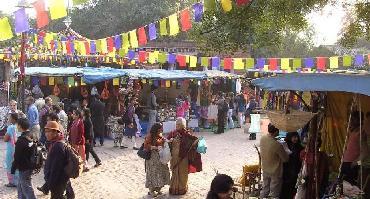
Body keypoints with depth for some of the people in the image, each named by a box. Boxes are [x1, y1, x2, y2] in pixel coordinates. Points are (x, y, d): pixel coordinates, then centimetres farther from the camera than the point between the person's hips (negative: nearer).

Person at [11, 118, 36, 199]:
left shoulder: (21, 140, -22)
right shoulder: (32, 137, 3)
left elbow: (17, 157, -19)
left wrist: (13, 170, -11)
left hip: (24, 168, -9)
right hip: (31, 166, 9)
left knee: (27, 189, 0)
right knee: (21, 186, 24)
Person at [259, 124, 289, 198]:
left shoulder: (262, 138, -12)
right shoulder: (277, 145, -32)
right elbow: (285, 159, -18)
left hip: (265, 169, 6)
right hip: (275, 172, -6)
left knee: (265, 188, 24)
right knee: (274, 193, 13)